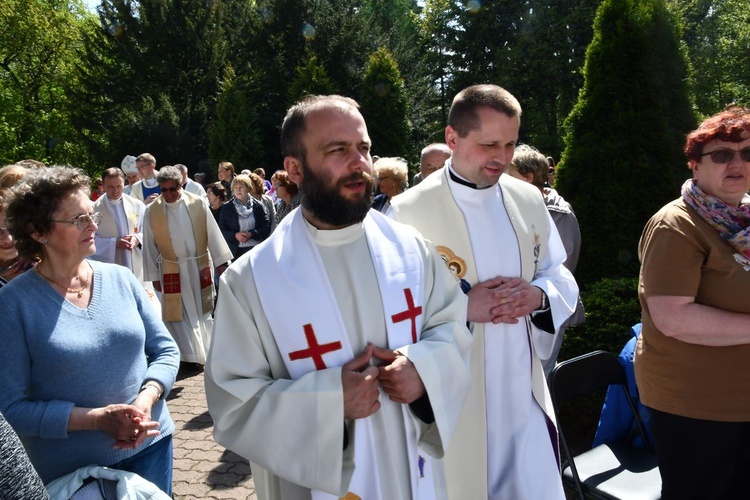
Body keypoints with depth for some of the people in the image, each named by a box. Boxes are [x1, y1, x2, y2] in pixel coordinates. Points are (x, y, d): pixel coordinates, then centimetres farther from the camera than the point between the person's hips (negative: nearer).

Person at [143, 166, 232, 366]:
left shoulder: (198, 204, -5)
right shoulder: (151, 211, -5)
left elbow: (212, 233, -1)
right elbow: (149, 246, 0)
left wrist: (221, 261, -2)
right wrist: (154, 276, 1)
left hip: (200, 267, 1)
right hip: (172, 272, -1)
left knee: (202, 310, 13)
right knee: (179, 313, 4)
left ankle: (203, 350, 30)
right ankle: (190, 355, 14)